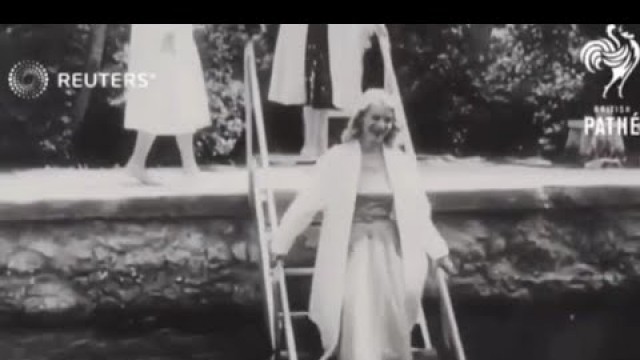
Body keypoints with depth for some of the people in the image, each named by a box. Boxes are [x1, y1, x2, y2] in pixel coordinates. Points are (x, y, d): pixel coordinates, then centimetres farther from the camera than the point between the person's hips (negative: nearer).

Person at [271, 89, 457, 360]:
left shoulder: (402, 162, 8)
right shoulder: (337, 158, -2)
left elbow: (418, 212, 14)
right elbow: (307, 203, -2)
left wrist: (438, 252, 14)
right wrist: (281, 243, -3)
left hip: (389, 249, 2)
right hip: (352, 249, -2)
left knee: (391, 319, -10)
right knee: (357, 316, -16)